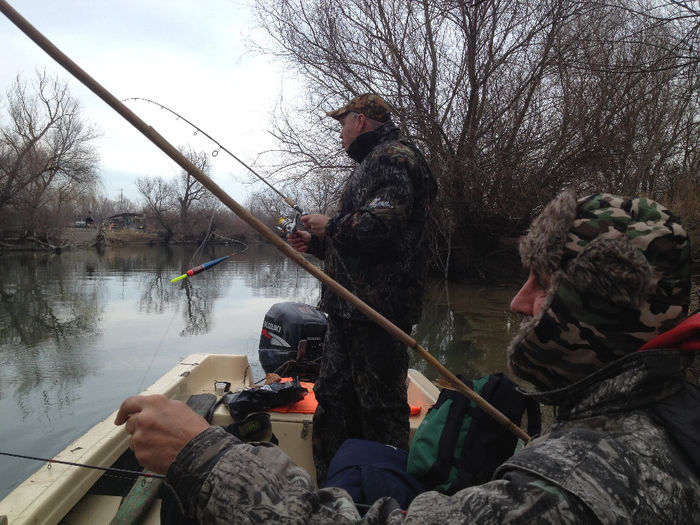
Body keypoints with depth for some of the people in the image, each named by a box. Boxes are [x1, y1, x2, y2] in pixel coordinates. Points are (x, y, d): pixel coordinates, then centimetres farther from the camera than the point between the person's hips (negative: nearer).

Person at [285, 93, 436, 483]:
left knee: (381, 407, -1)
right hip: (350, 309, 11)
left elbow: (379, 227, -25)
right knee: (333, 398, 18)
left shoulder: (394, 158, -9)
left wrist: (330, 226, -10)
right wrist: (316, 242, 20)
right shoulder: (373, 163, 24)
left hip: (378, 310, -11)